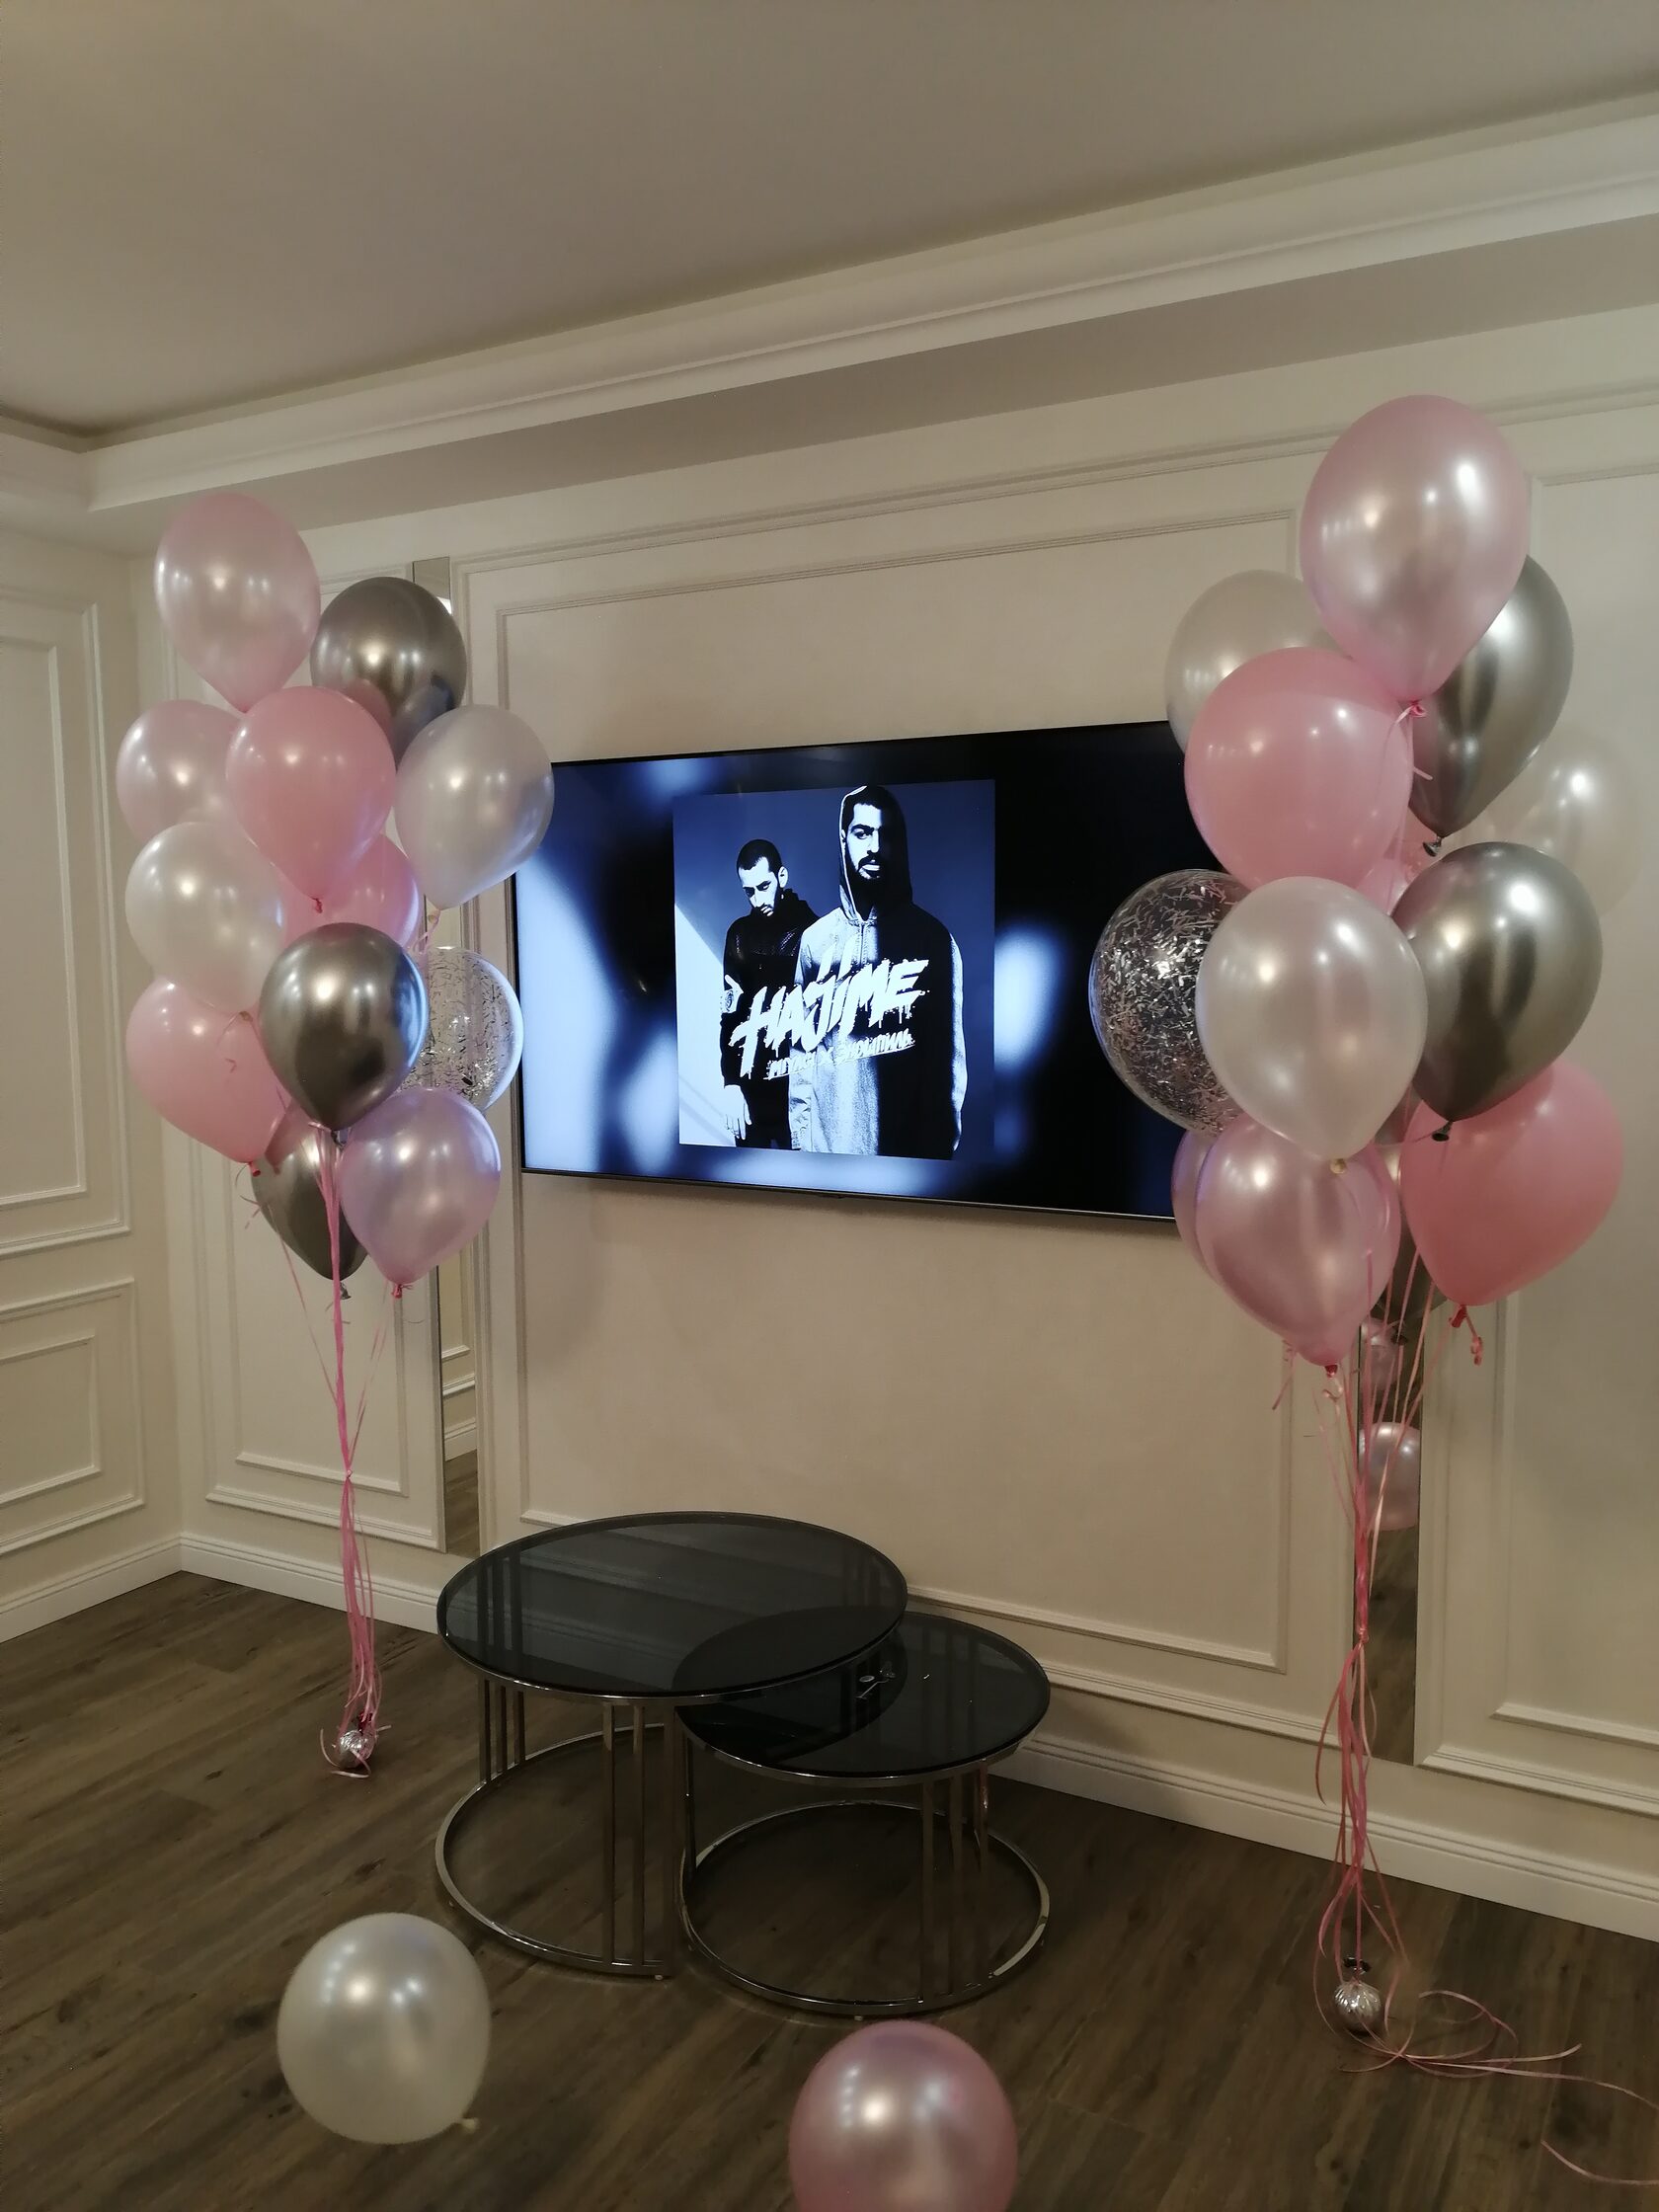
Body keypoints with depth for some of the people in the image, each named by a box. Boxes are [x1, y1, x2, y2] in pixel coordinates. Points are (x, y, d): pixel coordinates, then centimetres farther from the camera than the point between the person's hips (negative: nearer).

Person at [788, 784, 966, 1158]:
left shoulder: (931, 938, -2)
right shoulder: (816, 939, 5)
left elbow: (947, 1056, -2)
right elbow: (804, 1050, 6)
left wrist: (940, 1146, -5)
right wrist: (802, 1139, 0)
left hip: (907, 1147, -2)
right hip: (827, 1145, 2)